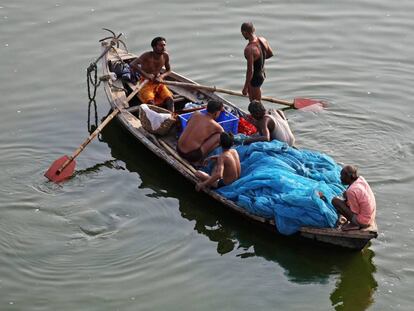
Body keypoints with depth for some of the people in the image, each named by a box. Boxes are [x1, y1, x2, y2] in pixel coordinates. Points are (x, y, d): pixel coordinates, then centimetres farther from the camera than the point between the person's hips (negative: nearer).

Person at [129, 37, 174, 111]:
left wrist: (161, 76, -11)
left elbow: (168, 70, 11)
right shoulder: (147, 56, -21)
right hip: (146, 84, -4)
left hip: (158, 83, 5)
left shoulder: (165, 56, -5)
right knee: (151, 103, -30)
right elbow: (132, 64, -33)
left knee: (170, 99, -20)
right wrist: (146, 75, -35)